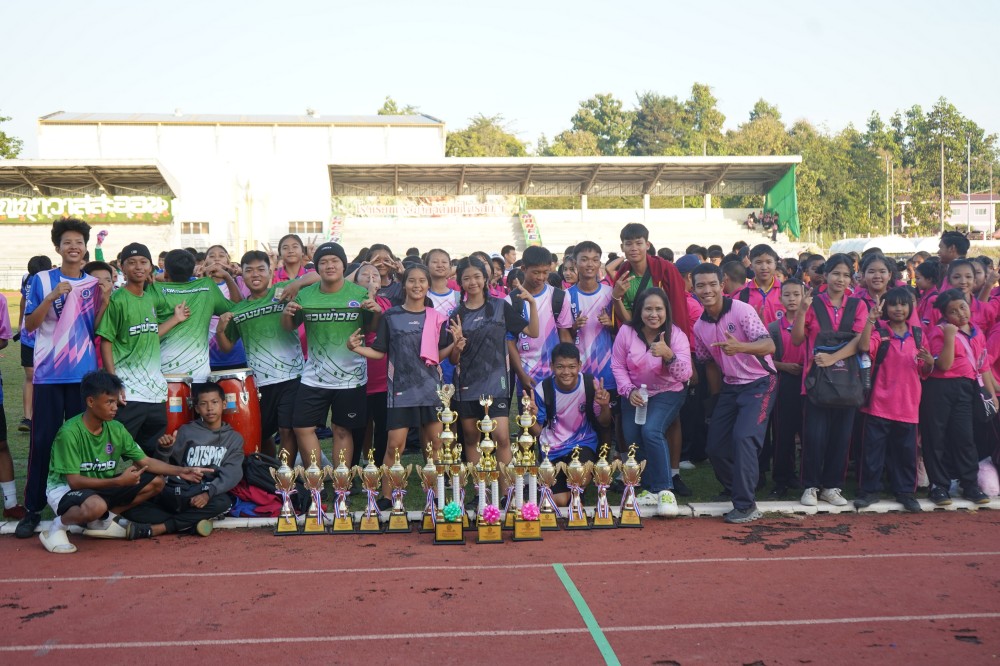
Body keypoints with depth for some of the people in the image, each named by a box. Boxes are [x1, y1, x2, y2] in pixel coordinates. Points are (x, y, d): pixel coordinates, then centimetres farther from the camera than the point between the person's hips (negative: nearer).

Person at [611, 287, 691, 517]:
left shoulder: (676, 335, -13)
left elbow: (685, 374, -20)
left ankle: (665, 490, -16)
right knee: (632, 438, -11)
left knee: (651, 431, -26)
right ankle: (649, 489, 10)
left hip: (667, 393, -3)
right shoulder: (627, 332, -9)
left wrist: (668, 355, -38)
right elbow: (617, 365, -1)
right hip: (634, 394, 3)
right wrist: (629, 390, -15)